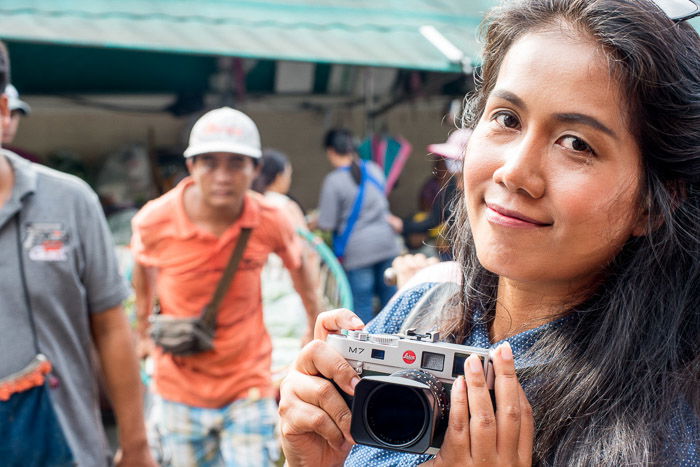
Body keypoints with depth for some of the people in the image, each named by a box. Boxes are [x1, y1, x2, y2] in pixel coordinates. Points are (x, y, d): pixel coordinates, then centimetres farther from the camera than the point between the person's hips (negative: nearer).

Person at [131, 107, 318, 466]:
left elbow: (298, 264, 7)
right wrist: (144, 329, 17)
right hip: (179, 392, 1)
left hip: (248, 387, 0)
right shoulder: (154, 222, -17)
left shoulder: (270, 223, -15)